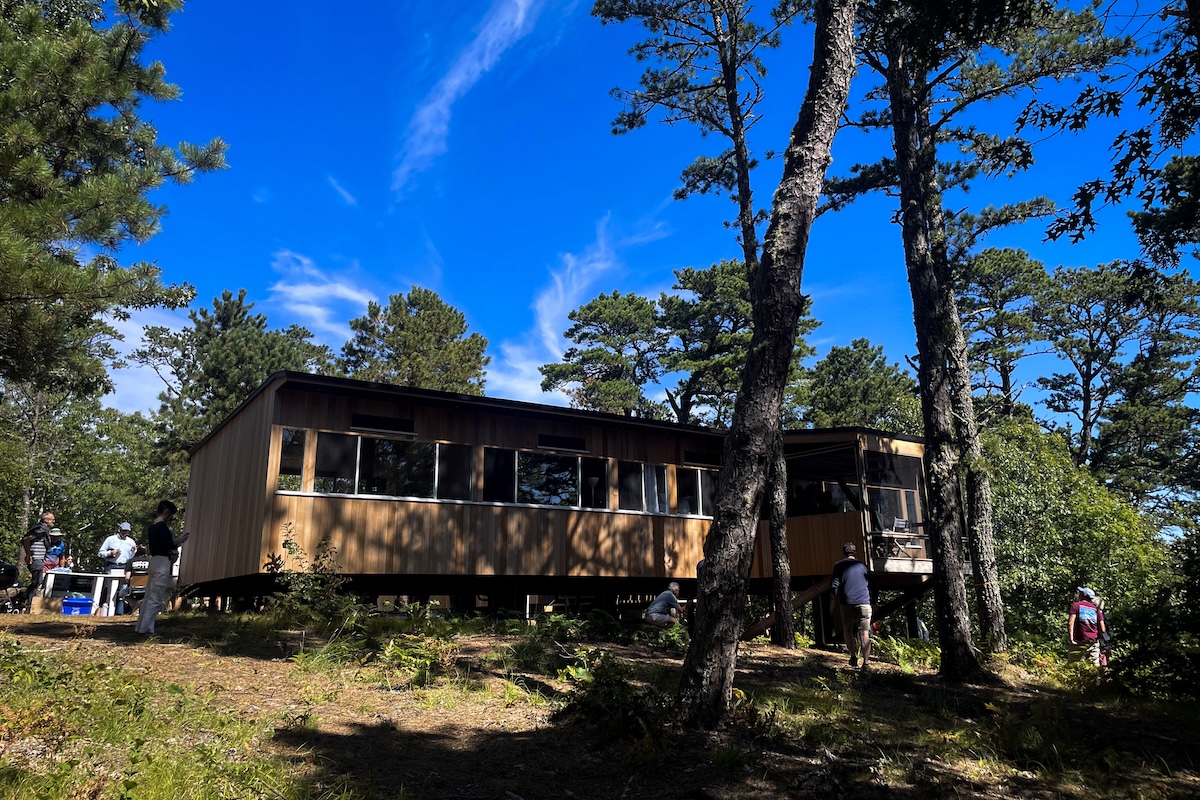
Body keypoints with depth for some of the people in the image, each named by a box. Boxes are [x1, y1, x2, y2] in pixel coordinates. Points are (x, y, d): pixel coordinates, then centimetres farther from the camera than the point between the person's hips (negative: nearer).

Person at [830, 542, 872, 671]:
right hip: (864, 602, 1)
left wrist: (833, 601, 9)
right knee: (865, 633, -3)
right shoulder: (862, 565, 13)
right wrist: (870, 598, 30)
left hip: (847, 603, -1)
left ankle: (854, 656, 11)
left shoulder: (839, 565, 5)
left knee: (847, 630, 17)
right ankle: (866, 662, -12)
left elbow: (834, 585, -1)